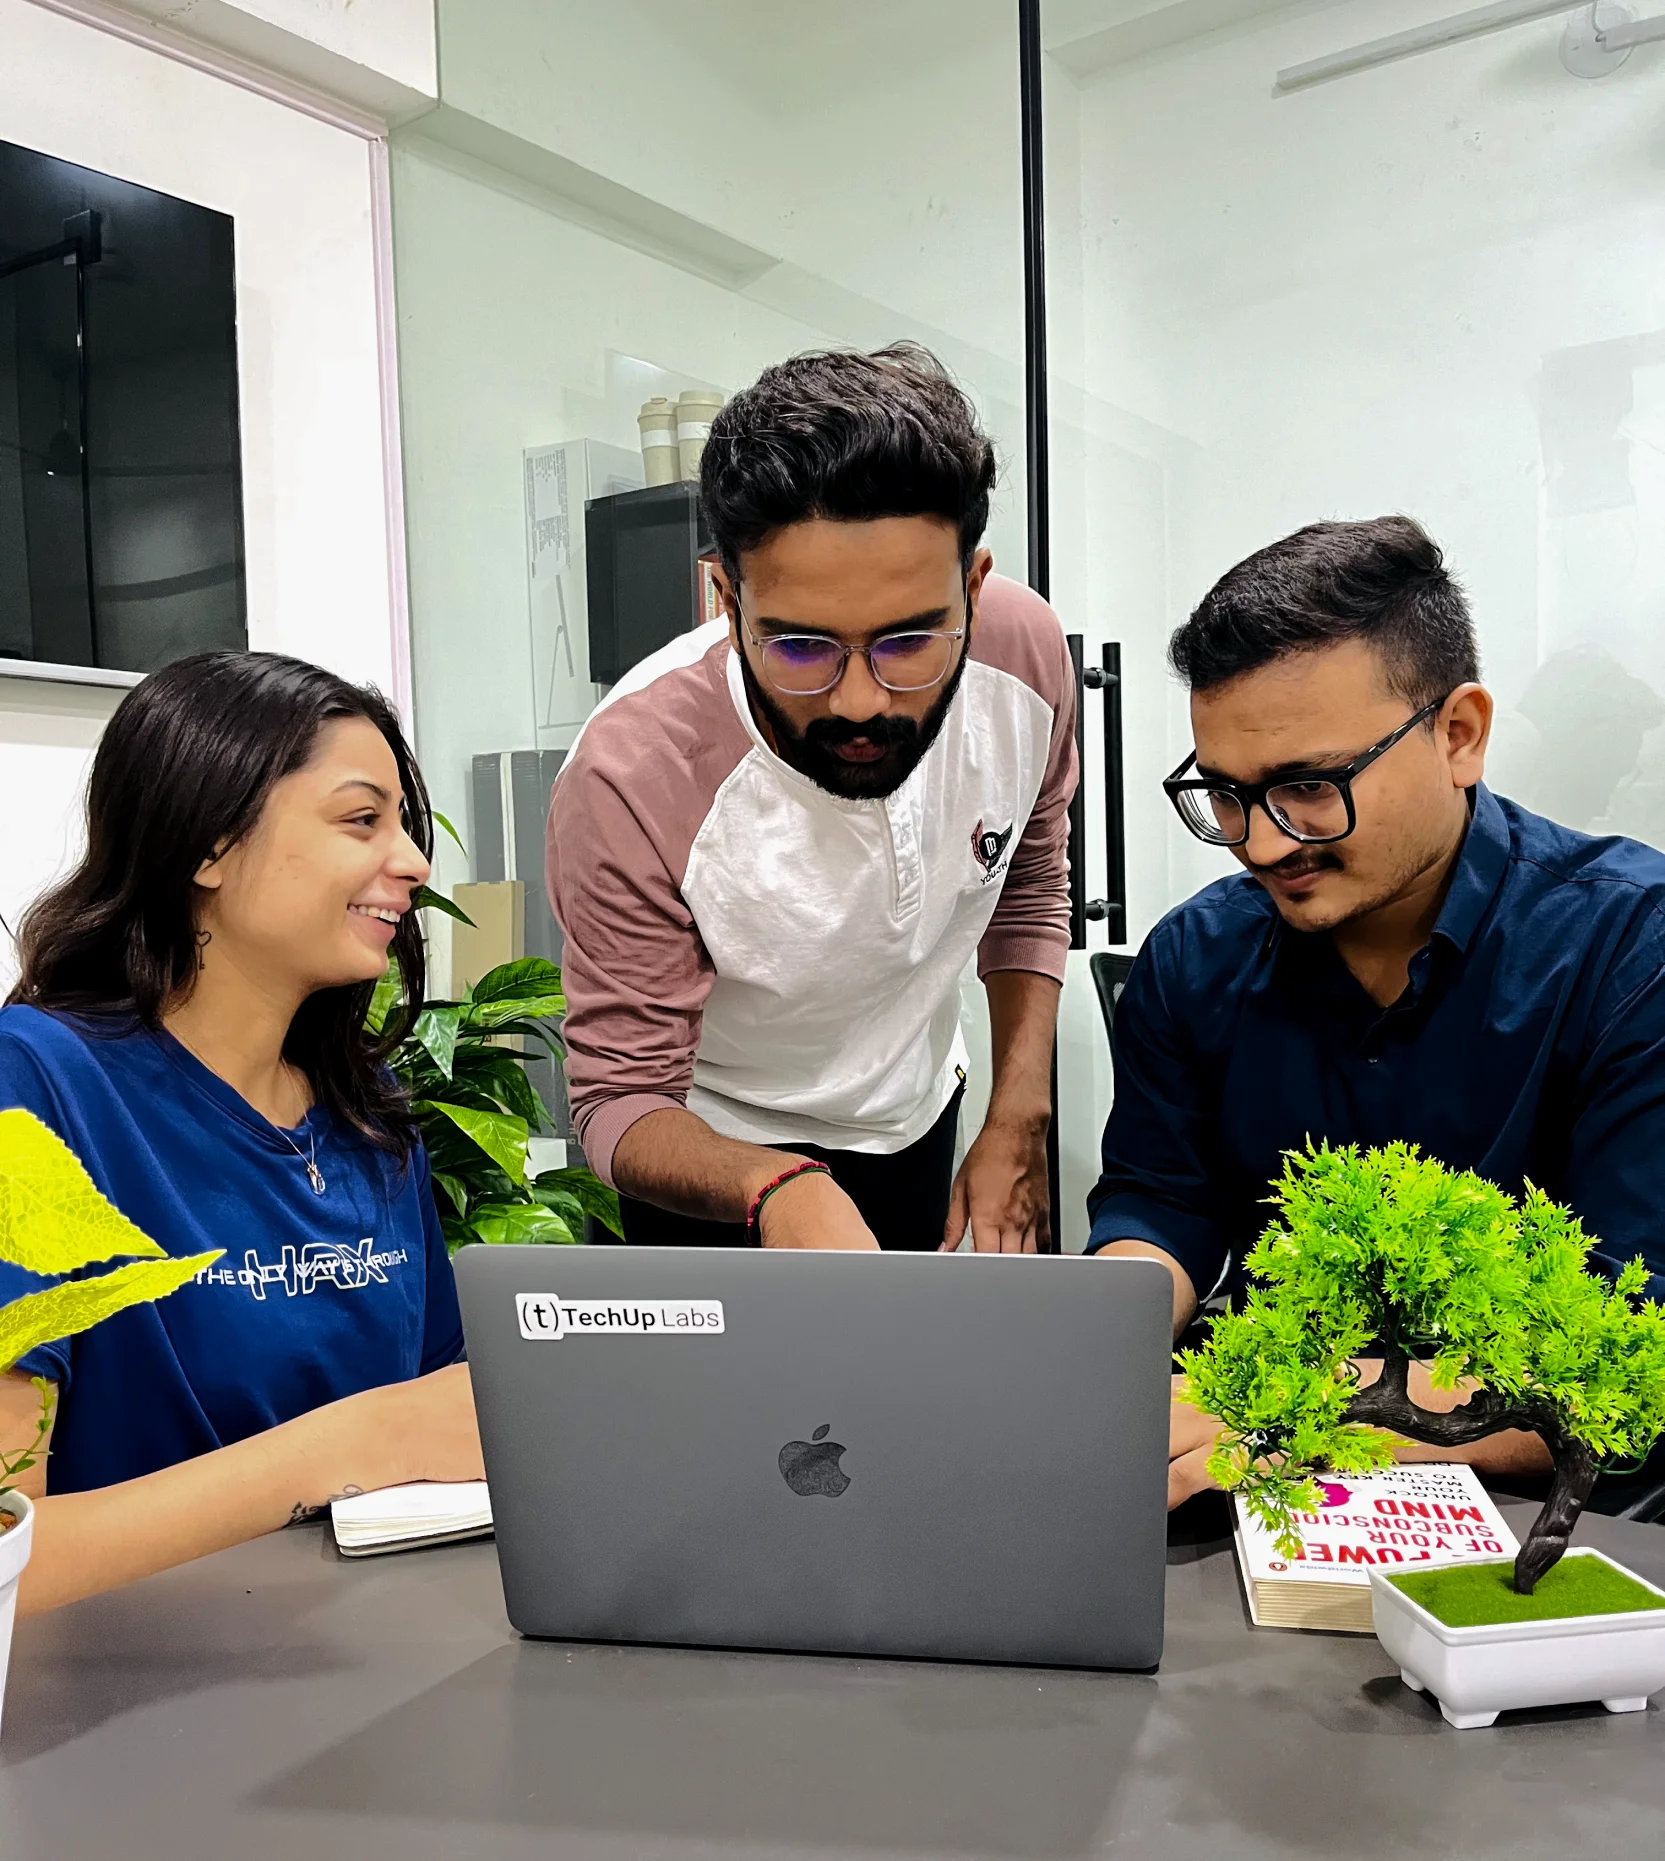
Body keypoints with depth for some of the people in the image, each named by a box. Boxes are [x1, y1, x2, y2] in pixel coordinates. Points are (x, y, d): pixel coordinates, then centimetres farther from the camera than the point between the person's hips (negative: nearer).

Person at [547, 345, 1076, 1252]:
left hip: (915, 1121, 4)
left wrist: (1019, 1119, -11)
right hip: (711, 1160, -3)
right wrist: (779, 1192, -47)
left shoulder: (1024, 651, -23)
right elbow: (620, 1099, -27)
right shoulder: (630, 777, -36)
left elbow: (1029, 886, -4)